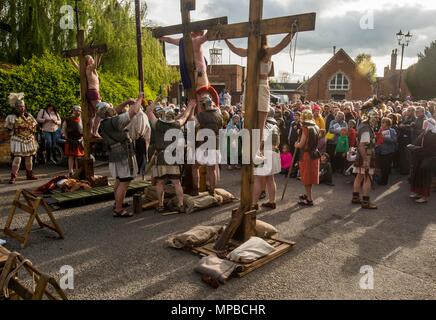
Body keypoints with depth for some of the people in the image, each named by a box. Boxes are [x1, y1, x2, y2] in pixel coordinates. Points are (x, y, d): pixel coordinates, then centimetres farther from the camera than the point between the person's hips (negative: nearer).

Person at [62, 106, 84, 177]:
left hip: (79, 141, 2)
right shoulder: (68, 120, -1)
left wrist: (82, 138, 2)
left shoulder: (82, 120, 3)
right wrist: (67, 138, -1)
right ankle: (71, 171, 8)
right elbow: (64, 130, 7)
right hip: (70, 141, -2)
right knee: (71, 157, 1)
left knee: (78, 157, 7)